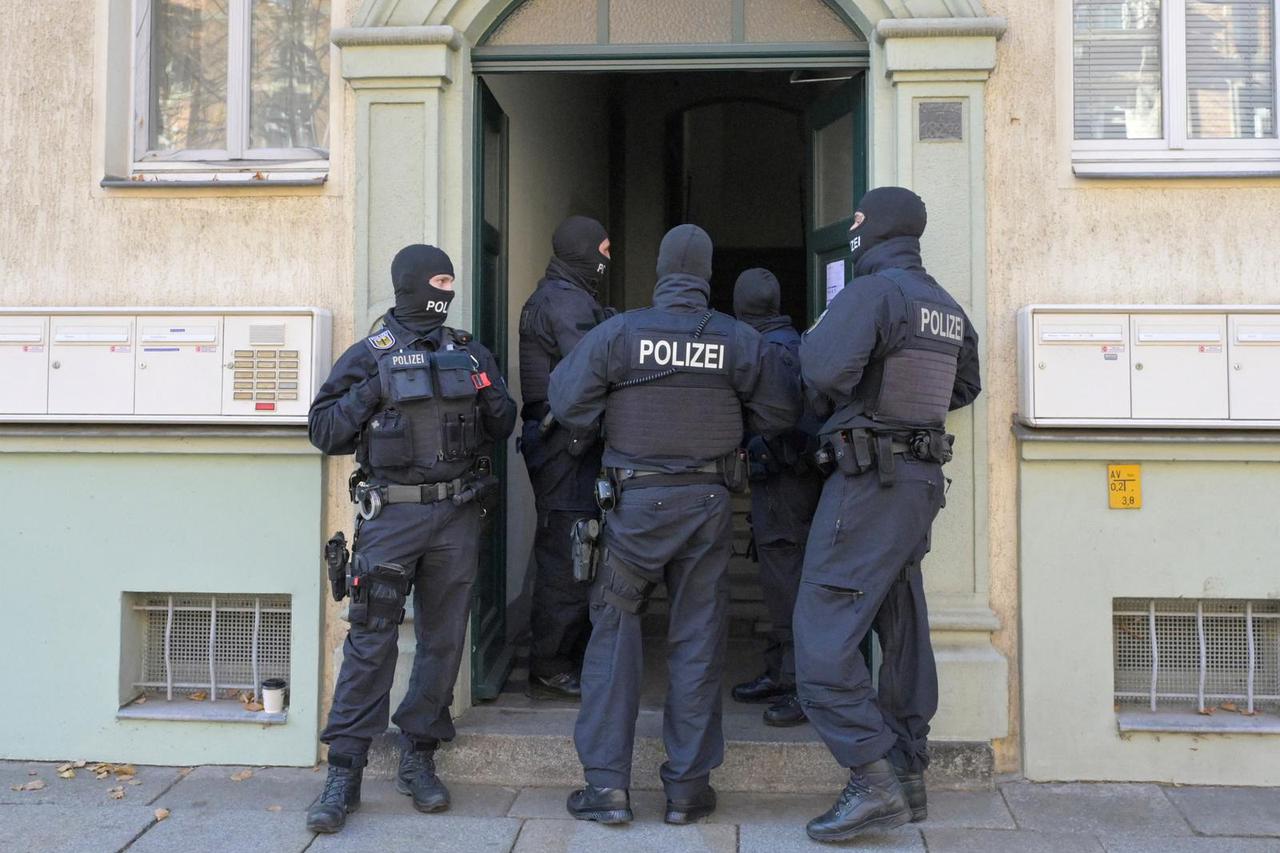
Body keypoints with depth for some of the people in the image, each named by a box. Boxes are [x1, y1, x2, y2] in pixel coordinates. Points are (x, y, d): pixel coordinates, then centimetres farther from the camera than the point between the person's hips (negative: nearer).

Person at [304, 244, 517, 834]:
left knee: (443, 640, 8)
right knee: (371, 641, -4)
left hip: (457, 515, 4)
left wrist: (492, 395, -4)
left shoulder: (469, 353, 12)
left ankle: (418, 759, 22)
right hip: (392, 514, -3)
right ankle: (344, 772, 6)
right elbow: (323, 430, 0)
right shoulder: (369, 356, 2)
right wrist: (368, 394, -13)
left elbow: (502, 429, 16)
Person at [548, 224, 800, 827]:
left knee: (614, 631, 8)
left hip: (637, 500, -1)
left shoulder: (618, 332, -6)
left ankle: (606, 784, 9)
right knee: (698, 639, 8)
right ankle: (687, 788, 16)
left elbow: (567, 403, -5)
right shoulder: (739, 339, -2)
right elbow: (779, 414, 5)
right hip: (708, 503, 2)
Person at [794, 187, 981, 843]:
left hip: (870, 479, -9)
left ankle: (873, 778, -8)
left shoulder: (872, 292, -13)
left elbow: (825, 368, -27)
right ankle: (908, 775, 24)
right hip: (923, 479, 9)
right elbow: (965, 387, 26)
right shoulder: (946, 305, 14)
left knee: (824, 631, -6)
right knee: (902, 629, 15)